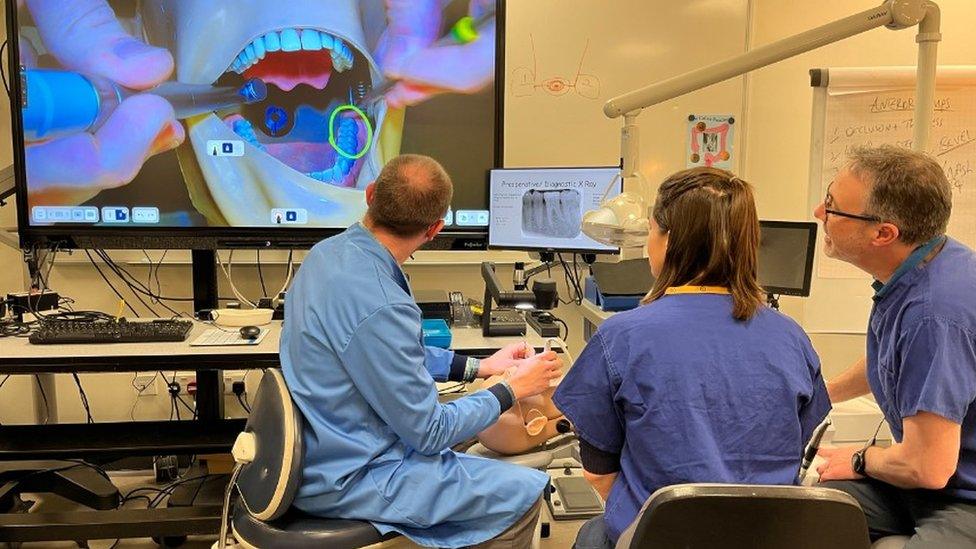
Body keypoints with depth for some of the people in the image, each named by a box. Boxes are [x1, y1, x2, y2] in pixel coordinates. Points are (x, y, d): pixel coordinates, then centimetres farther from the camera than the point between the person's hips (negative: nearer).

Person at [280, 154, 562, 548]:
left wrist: (479, 367, 12)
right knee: (524, 491, -4)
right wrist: (512, 389, -8)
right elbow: (429, 433, -21)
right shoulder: (380, 307, -32)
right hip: (345, 480, -9)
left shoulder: (329, 251, -3)